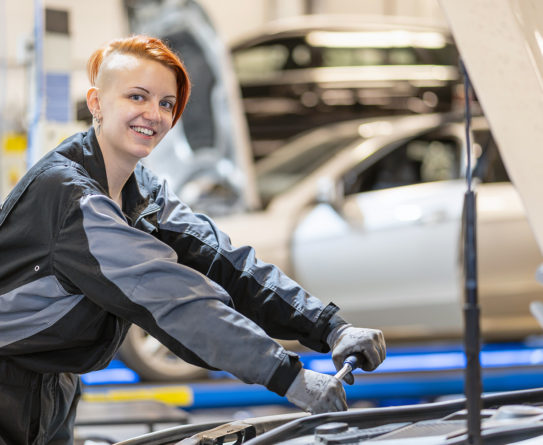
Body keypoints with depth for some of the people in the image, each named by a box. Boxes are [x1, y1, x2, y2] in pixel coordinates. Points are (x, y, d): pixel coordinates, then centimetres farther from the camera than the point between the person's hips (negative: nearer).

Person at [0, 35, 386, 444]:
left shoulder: (142, 192, 6)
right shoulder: (67, 194, -24)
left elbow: (220, 261, -5)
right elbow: (169, 297, -31)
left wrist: (332, 330, -17)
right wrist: (288, 376, -35)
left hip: (54, 395, 8)